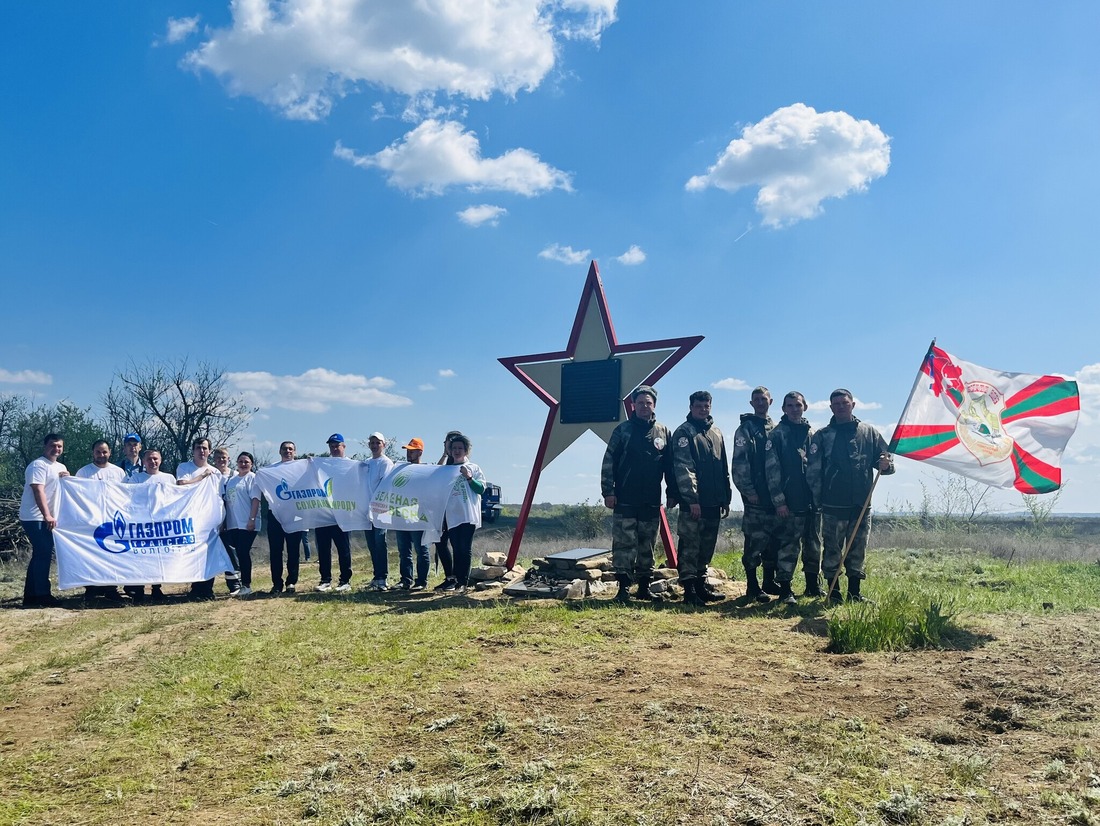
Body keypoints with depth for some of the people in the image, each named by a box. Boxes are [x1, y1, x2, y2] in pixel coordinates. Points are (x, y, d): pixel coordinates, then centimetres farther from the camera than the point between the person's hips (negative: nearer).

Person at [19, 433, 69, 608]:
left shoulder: (61, 467, 16)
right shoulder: (38, 465, -11)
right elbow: (38, 491, -20)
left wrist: (68, 478, -1)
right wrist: (47, 516, -28)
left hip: (46, 518, 9)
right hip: (35, 518, -9)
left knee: (40, 554, 11)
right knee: (44, 554, -11)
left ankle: (31, 596, 17)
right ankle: (42, 596, -7)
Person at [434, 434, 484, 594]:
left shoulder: (473, 468, 9)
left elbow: (481, 488, 0)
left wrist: (469, 477, -13)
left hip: (468, 515, -3)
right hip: (452, 515, 3)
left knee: (465, 549, -5)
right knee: (456, 548, 2)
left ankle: (462, 582, -4)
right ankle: (452, 579, 9)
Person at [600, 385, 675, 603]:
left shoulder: (664, 433, 8)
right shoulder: (622, 430, 1)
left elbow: (670, 466, 11)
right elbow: (608, 463, -1)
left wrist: (672, 493, 6)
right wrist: (608, 491, -7)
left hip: (651, 503, 3)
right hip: (625, 501, -3)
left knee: (647, 547, 10)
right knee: (624, 544, -5)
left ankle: (644, 587, 19)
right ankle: (624, 587, 0)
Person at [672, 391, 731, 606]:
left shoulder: (716, 433, 17)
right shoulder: (684, 433, -5)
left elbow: (724, 468, 20)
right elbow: (683, 468, -13)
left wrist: (726, 499, 16)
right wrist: (692, 499, -20)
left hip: (713, 503, 7)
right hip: (693, 502, -7)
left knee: (707, 547, 13)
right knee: (690, 546, -5)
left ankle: (701, 586, 22)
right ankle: (689, 590, -2)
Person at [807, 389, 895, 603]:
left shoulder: (868, 432, 9)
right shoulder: (822, 436, 4)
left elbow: (886, 459, 12)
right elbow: (813, 471, 1)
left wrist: (886, 464, -12)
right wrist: (817, 498, -6)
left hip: (861, 504, 2)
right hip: (833, 505, -2)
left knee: (858, 550, 8)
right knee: (832, 549, 0)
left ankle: (854, 593, 17)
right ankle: (833, 592, 9)